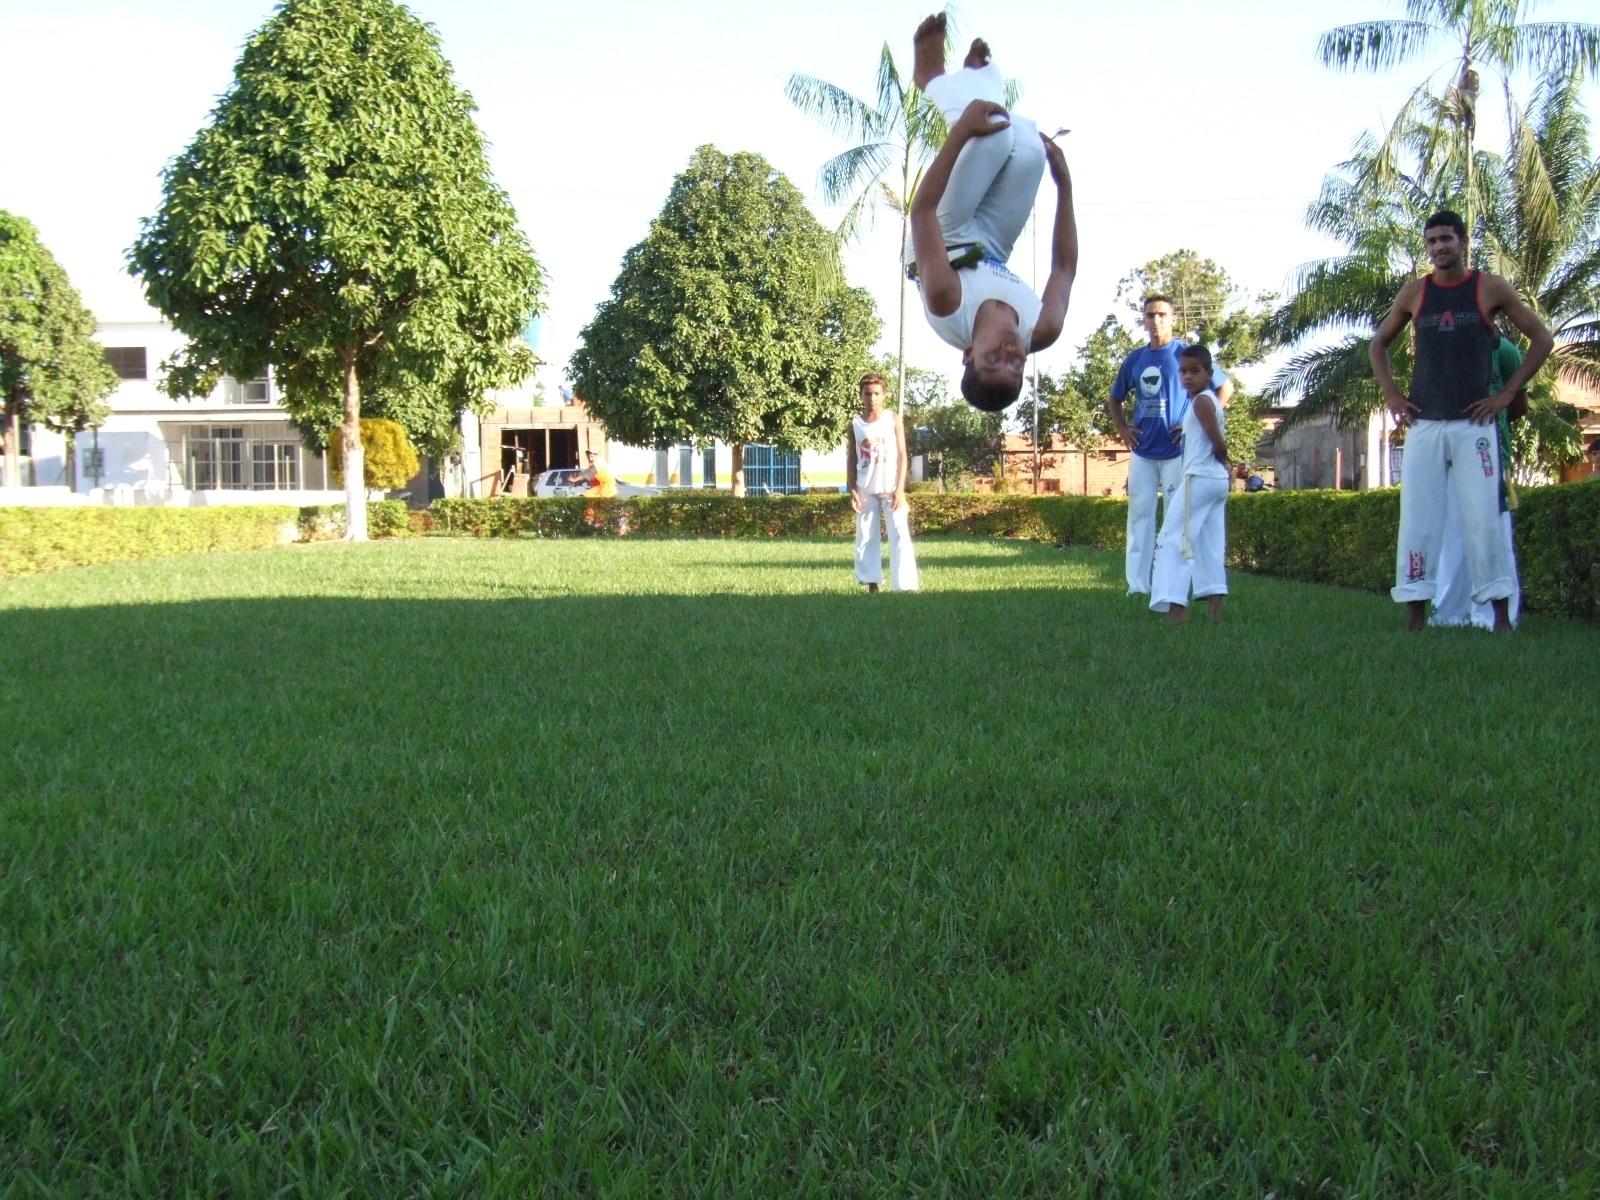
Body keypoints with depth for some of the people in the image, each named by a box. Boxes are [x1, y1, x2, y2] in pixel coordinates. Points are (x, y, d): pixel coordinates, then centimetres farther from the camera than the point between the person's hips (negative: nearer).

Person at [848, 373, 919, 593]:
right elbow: (852, 458, 8)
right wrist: (852, 489, -1)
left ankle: (906, 585, -8)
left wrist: (900, 488, -9)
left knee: (900, 535, -7)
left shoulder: (894, 419, 1)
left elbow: (902, 455, -1)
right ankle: (871, 583, 11)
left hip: (890, 488, -2)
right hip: (866, 490, 2)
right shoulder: (855, 424, 6)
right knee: (866, 537, 4)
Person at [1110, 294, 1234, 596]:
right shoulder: (1134, 359, 11)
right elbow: (1116, 398, 25)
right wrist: (1122, 429, 11)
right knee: (1139, 514, 5)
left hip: (1177, 450, -5)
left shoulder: (1187, 354, -3)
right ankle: (1137, 584, 9)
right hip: (1142, 451, 5)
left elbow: (1226, 387, 0)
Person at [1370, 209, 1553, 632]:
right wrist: (1391, 396, 7)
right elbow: (1378, 343, 20)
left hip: (1473, 423, -2)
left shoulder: (1490, 288, 1)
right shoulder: (1414, 293, 7)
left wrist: (1506, 394, -3)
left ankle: (1502, 616, 2)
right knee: (1416, 520, 0)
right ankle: (1415, 617, 5)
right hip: (1422, 424, 2)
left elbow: (1542, 339, 4)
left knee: (1483, 518, -5)